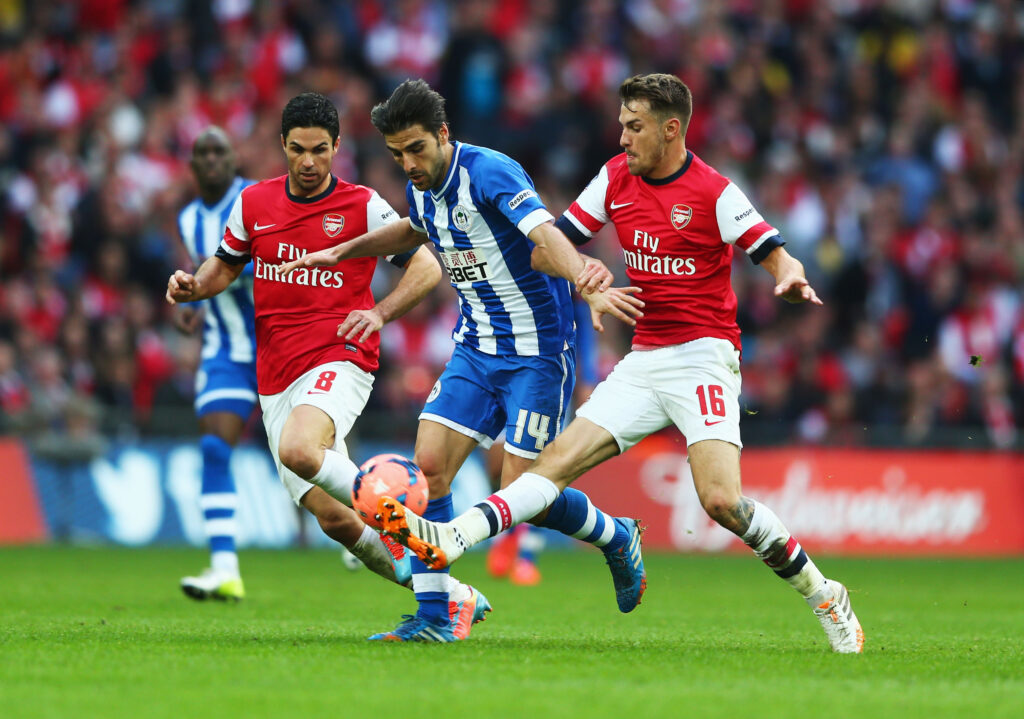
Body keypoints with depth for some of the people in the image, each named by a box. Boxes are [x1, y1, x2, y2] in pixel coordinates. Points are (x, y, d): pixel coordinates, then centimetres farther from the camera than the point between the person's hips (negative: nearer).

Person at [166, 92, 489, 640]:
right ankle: (453, 598, 8)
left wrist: (379, 313, -14)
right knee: (333, 519, -2)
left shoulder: (362, 206, -1)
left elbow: (426, 267, 2)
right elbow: (227, 265, 24)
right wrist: (192, 286, 2)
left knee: (298, 451, -36)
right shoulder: (253, 203, 10)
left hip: (339, 359, -5)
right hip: (275, 379, 5)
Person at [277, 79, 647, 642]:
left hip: (537, 352, -7)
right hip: (475, 349, 7)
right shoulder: (421, 189, 4)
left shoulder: (490, 173, -21)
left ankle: (617, 537, 22)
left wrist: (588, 285, -54)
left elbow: (546, 234, -37)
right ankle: (431, 616, -3)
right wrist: (340, 253, 28)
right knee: (429, 463, -9)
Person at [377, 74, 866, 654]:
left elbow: (775, 254, -10)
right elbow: (558, 239, 17)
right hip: (644, 360, 6)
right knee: (559, 460, -8)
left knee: (721, 500, -21)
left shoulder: (712, 192, -9)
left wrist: (791, 278, -31)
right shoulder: (616, 178, 8)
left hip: (702, 355, -6)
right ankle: (450, 541, -20)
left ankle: (824, 596, -6)